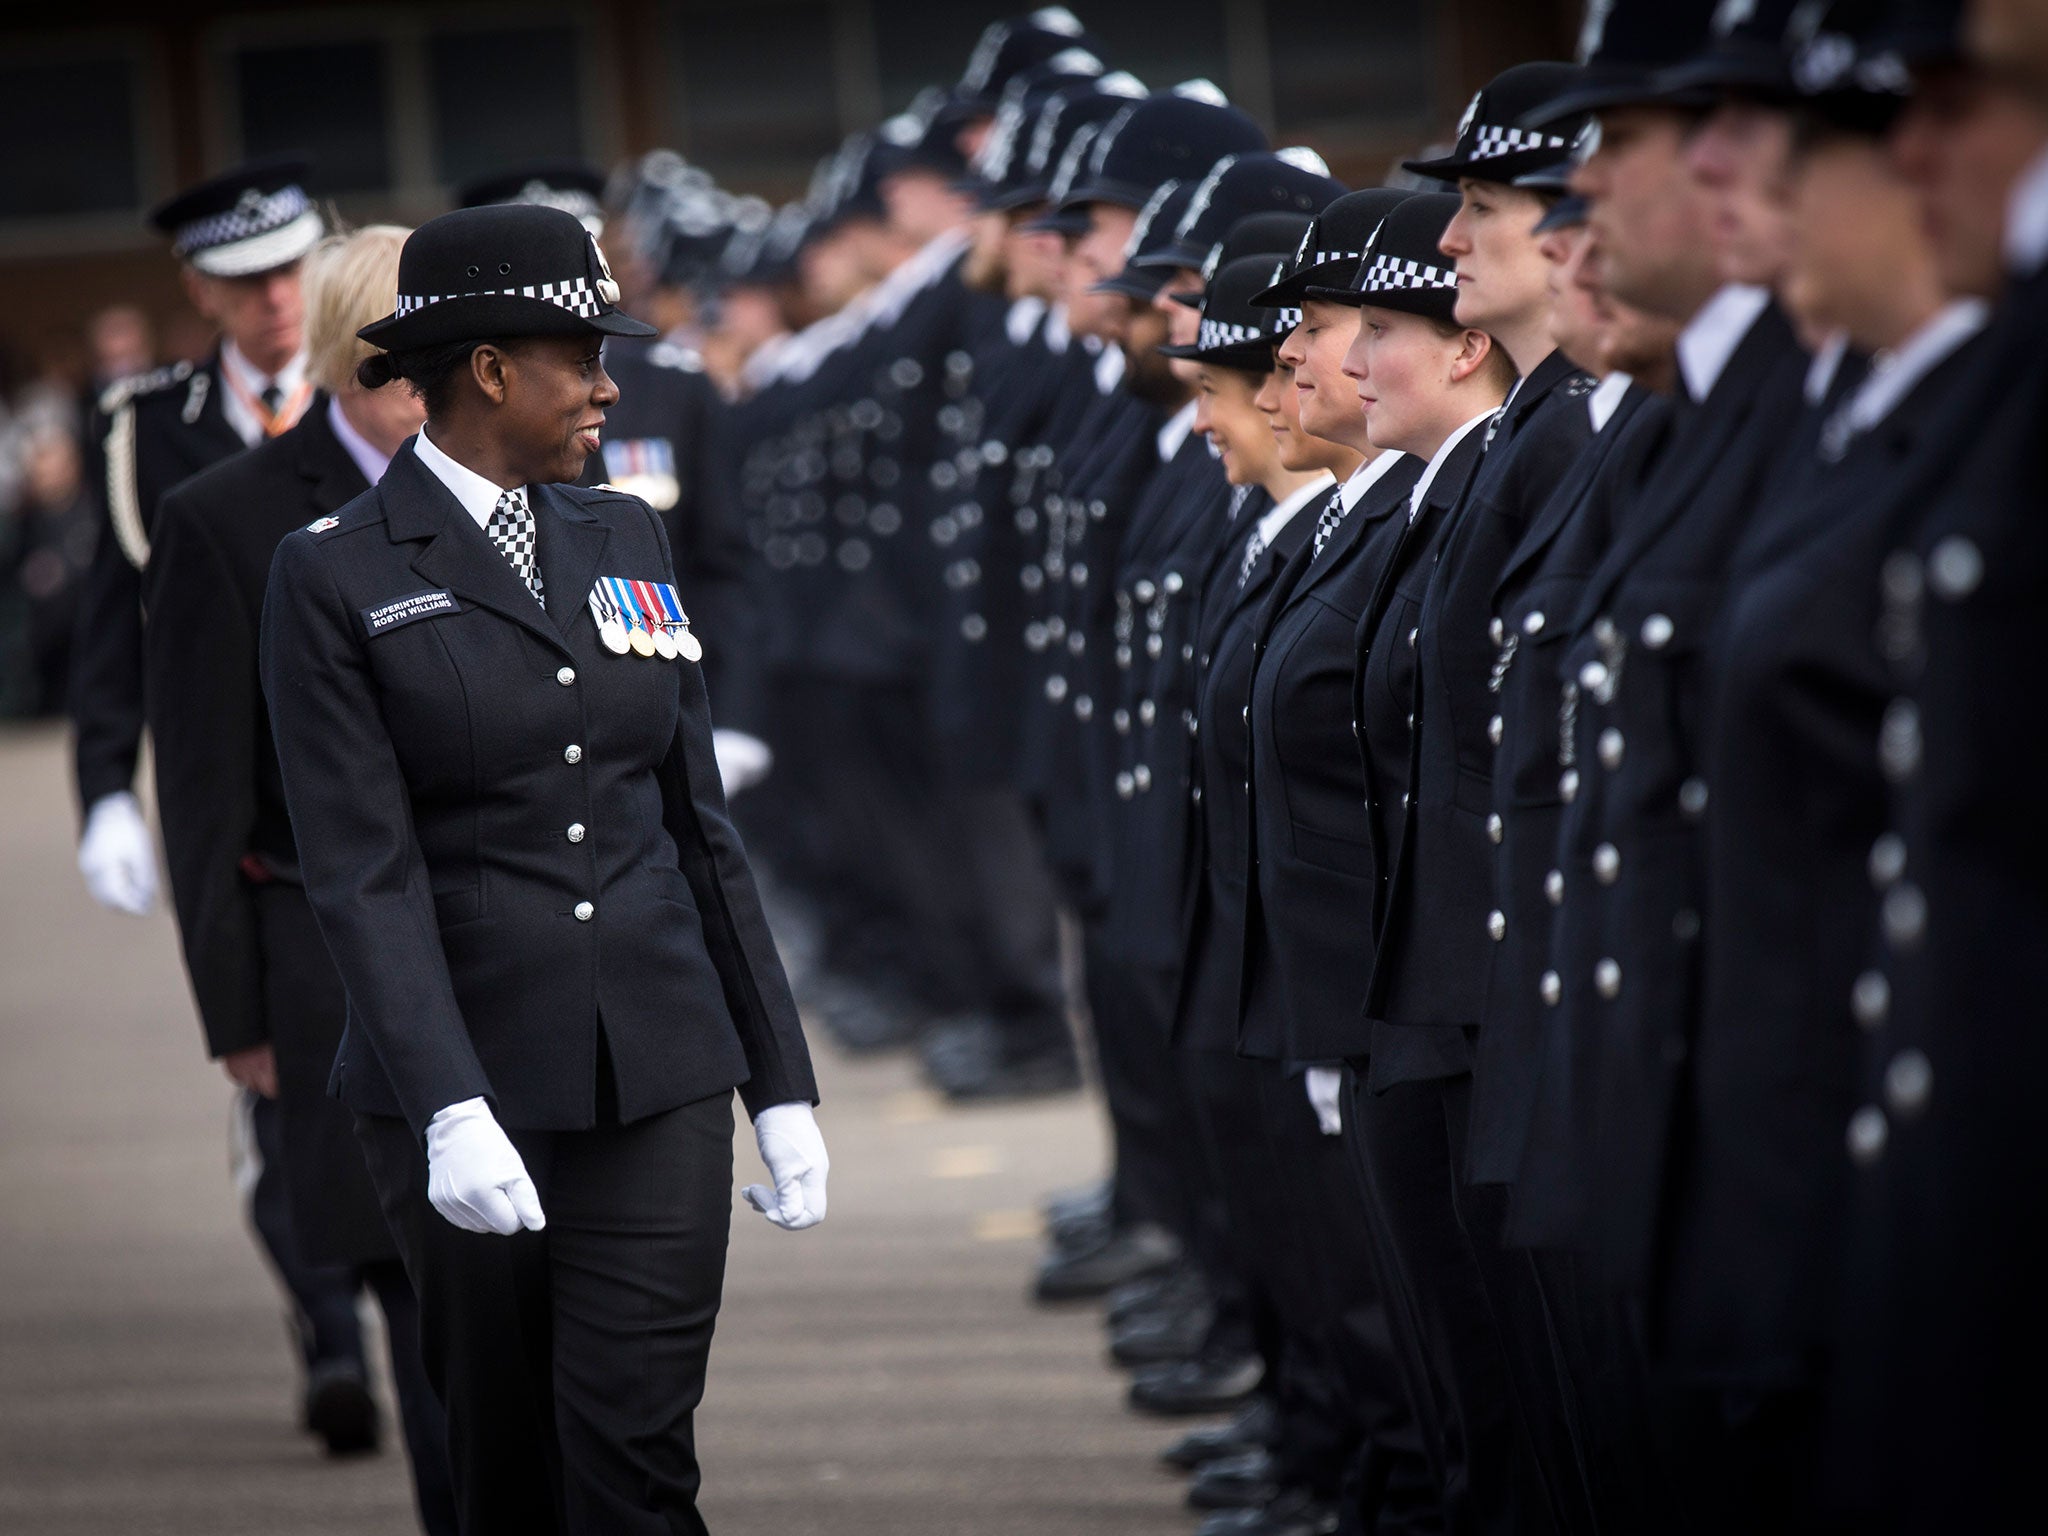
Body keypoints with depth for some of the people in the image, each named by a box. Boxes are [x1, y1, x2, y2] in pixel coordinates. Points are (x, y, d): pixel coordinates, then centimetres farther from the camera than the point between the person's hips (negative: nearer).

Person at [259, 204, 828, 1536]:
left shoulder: (626, 542, 12)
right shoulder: (337, 579, -4)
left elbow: (700, 823, 14)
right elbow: (363, 870, -12)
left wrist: (784, 1086, 10)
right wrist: (448, 1110, -24)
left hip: (658, 1076, 3)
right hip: (469, 1076, -3)